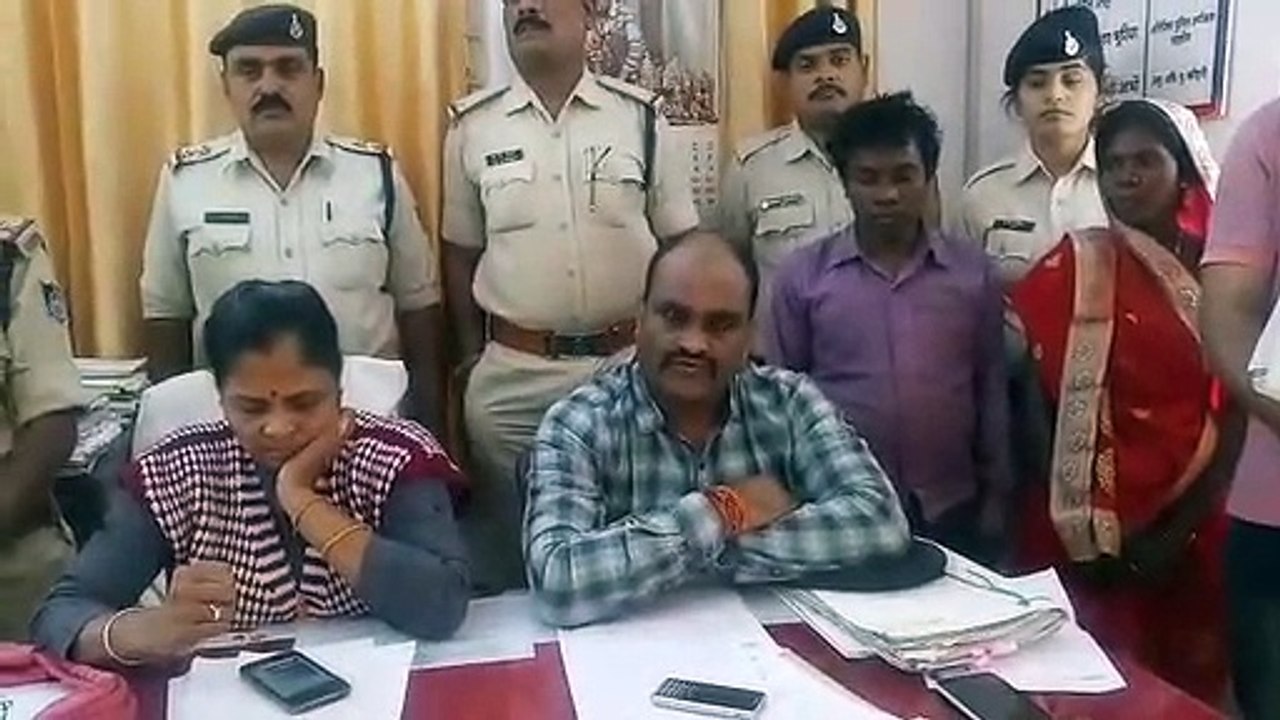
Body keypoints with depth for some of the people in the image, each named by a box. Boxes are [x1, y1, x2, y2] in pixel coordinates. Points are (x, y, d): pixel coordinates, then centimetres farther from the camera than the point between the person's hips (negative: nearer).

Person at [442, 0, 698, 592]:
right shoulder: (473, 126, 3)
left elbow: (681, 245, 5)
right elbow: (460, 252, 9)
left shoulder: (639, 116, 1)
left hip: (630, 366, 0)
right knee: (515, 547, 12)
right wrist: (471, 354, 6)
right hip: (511, 377, 1)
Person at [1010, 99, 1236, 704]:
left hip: (1190, 532, 2)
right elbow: (1037, 399, -5)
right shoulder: (1071, 270, -2)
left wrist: (1178, 530, -7)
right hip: (1084, 531, -1)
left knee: (1184, 686, 11)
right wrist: (1086, 532, -8)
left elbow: (1233, 419, 0)